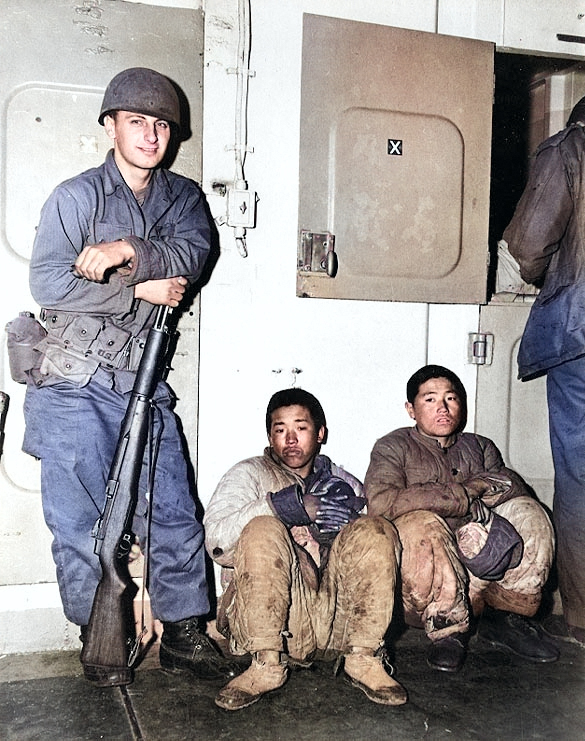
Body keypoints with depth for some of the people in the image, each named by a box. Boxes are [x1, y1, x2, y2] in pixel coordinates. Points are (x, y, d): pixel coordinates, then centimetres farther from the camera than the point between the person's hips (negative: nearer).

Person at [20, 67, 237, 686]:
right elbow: (47, 285, -10)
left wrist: (127, 251, -24)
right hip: (76, 385, -3)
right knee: (82, 519, 3)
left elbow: (192, 253, -8)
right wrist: (141, 289, -13)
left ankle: (183, 635, 17)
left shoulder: (183, 197, 13)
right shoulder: (76, 195, 1)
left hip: (145, 383, 3)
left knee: (173, 511, 3)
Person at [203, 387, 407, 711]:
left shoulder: (344, 483, 23)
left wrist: (351, 513, -9)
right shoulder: (250, 474, 13)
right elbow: (216, 540, -7)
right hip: (270, 618, -2)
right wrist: (286, 507, -17)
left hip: (336, 615, 3)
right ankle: (266, 663, -20)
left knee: (377, 530, -18)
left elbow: (374, 544, 10)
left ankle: (364, 659, -14)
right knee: (262, 530, -28)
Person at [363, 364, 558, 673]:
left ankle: (508, 616, -3)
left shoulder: (480, 447, 20)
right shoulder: (393, 447, 3)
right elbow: (381, 503, -18)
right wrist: (464, 496, -17)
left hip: (481, 574, 4)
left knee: (528, 513, -14)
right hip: (423, 581, -4)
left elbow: (516, 487, 2)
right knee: (421, 524, -34)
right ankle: (447, 628, -15)